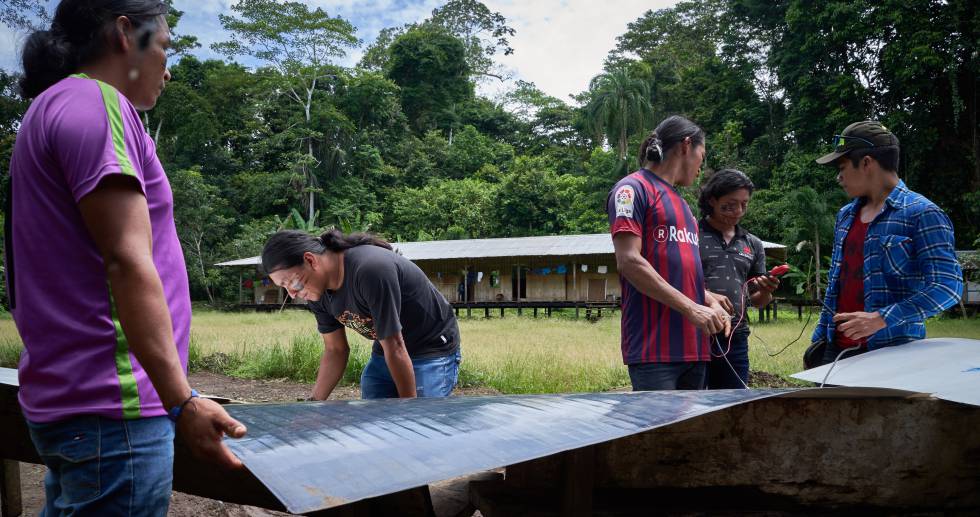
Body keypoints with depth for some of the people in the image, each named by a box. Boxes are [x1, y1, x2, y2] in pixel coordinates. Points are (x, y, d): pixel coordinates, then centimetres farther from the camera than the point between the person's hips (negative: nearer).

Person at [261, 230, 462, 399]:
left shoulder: (371, 270, -32)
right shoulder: (319, 293, -6)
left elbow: (395, 348, -27)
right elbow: (335, 350, 3)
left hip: (432, 351, -7)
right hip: (384, 353, 7)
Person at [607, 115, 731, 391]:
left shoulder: (681, 203, 24)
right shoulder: (633, 189, -3)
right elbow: (629, 262, -13)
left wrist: (711, 303, 8)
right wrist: (691, 308, -16)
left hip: (693, 345, 8)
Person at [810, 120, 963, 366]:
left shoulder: (921, 214, -9)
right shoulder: (846, 215, 14)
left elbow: (947, 286, -16)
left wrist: (882, 319, -23)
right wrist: (820, 337, 15)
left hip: (892, 351, -6)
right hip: (836, 349, 6)